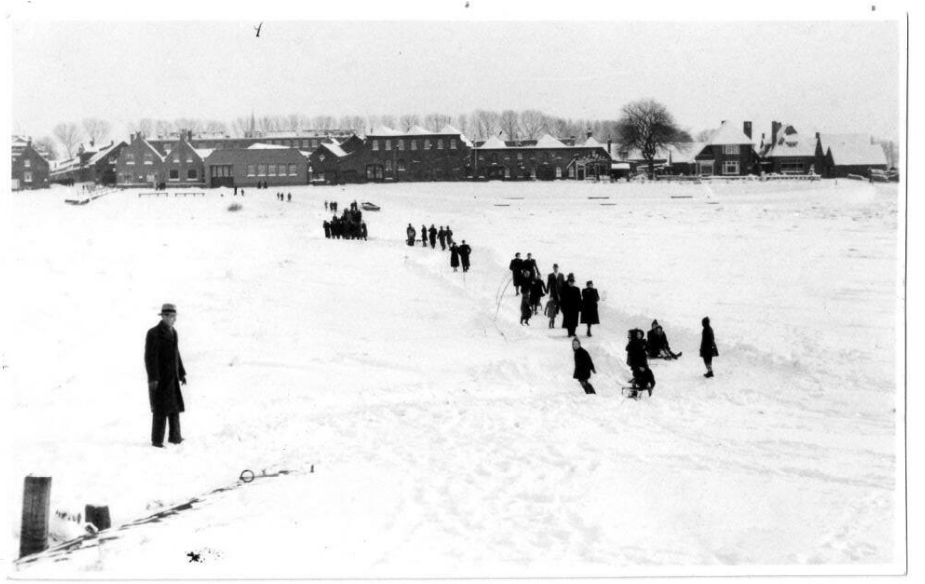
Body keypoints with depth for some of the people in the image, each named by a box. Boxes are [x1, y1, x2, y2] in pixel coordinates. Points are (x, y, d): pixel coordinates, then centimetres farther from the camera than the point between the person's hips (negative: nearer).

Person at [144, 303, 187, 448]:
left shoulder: (173, 332, 10)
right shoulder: (154, 333, -15)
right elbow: (150, 357, -19)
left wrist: (181, 373, 17)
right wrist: (153, 379, -23)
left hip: (172, 377, 8)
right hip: (159, 377, -8)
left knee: (174, 406, 11)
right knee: (160, 409, -4)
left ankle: (175, 437, 22)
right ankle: (157, 440, 3)